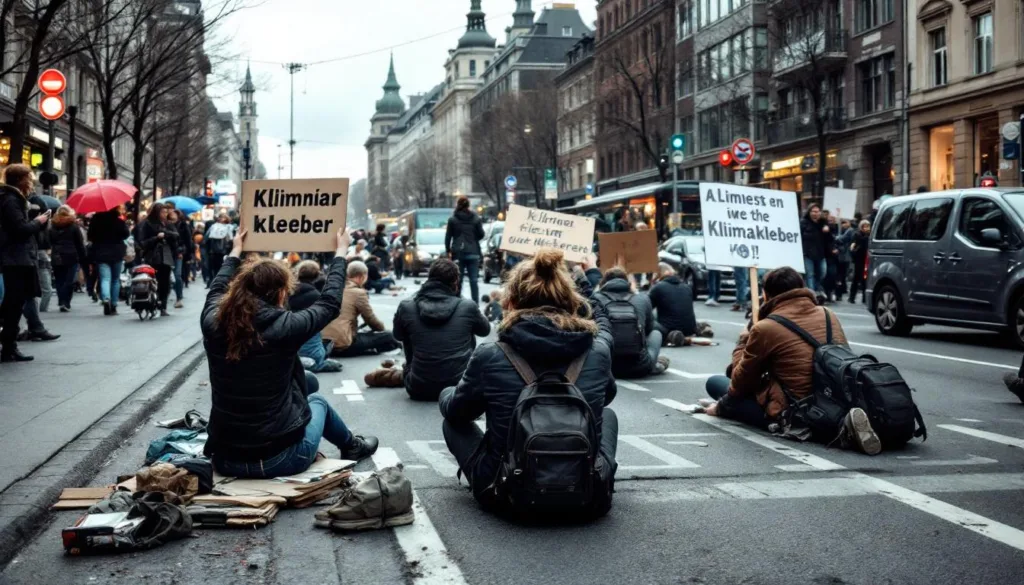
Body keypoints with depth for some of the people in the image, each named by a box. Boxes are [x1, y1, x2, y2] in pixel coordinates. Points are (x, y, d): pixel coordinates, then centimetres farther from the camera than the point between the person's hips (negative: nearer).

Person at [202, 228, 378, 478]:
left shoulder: (213, 324, -6)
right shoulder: (284, 327, -17)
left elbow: (216, 291, 18)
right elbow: (329, 303, 1)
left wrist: (235, 253, 34)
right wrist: (341, 253, 16)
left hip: (224, 458, 4)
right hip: (278, 458, -4)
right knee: (317, 401, 30)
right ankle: (352, 447, 54)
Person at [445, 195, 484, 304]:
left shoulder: (452, 219, -1)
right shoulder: (476, 218, 1)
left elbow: (448, 236, 1)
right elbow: (481, 234, 5)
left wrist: (448, 250, 10)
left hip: (458, 253, 0)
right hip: (473, 252, 0)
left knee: (457, 279, 4)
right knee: (474, 280, 0)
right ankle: (475, 302, -3)